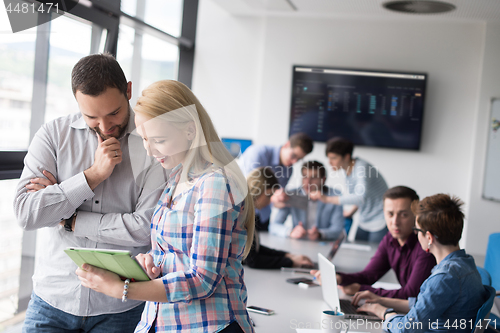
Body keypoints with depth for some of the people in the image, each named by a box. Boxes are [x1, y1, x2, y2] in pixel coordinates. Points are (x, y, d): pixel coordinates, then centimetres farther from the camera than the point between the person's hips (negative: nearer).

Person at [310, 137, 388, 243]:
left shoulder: (361, 167, -22)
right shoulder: (348, 168, 3)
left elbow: (361, 197, -37)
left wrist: (327, 199, -37)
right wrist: (351, 212, 12)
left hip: (380, 223, -8)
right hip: (364, 222, 8)